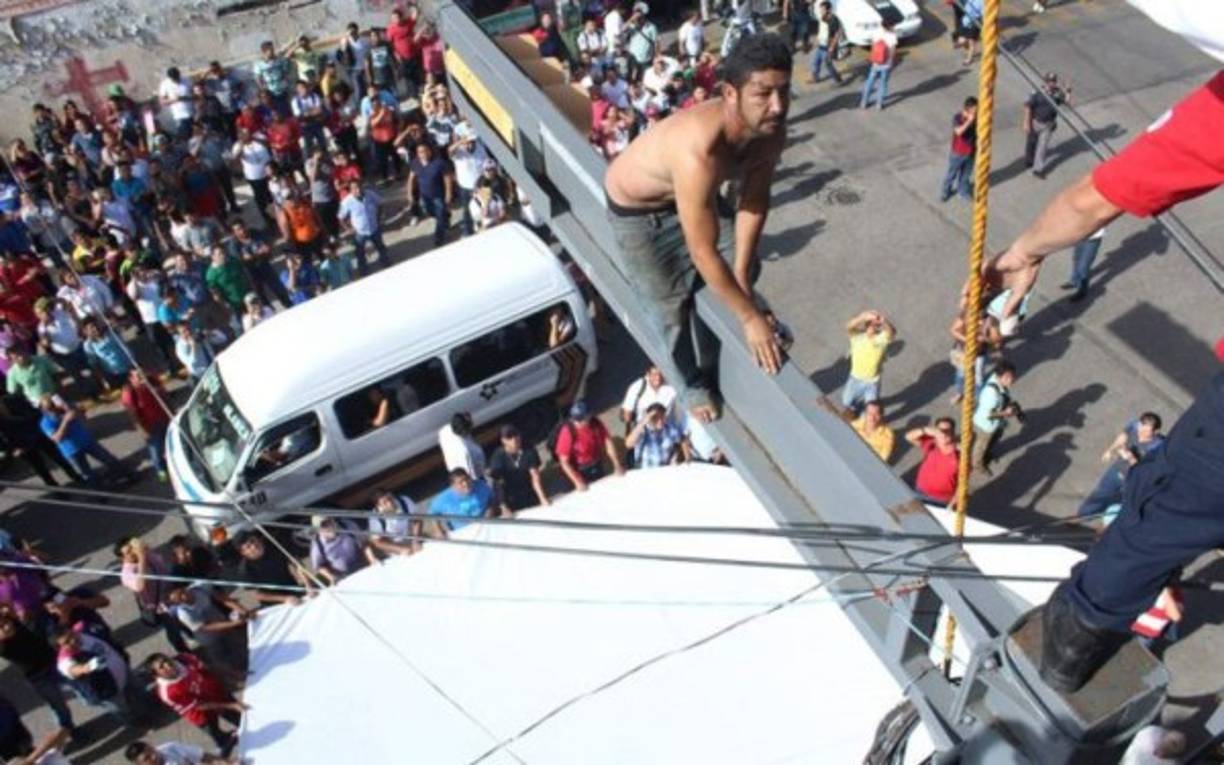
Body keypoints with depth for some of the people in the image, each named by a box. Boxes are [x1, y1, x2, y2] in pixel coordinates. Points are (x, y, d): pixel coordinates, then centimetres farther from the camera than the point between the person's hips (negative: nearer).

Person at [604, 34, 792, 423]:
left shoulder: (770, 130, -24)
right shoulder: (699, 151, -47)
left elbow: (754, 200, -7)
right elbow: (704, 253, -41)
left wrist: (741, 276, -6)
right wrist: (750, 318, -31)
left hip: (685, 196, 6)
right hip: (634, 209, -6)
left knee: (706, 289, 16)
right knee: (671, 304, 7)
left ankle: (709, 370, 41)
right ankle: (693, 384, 32)